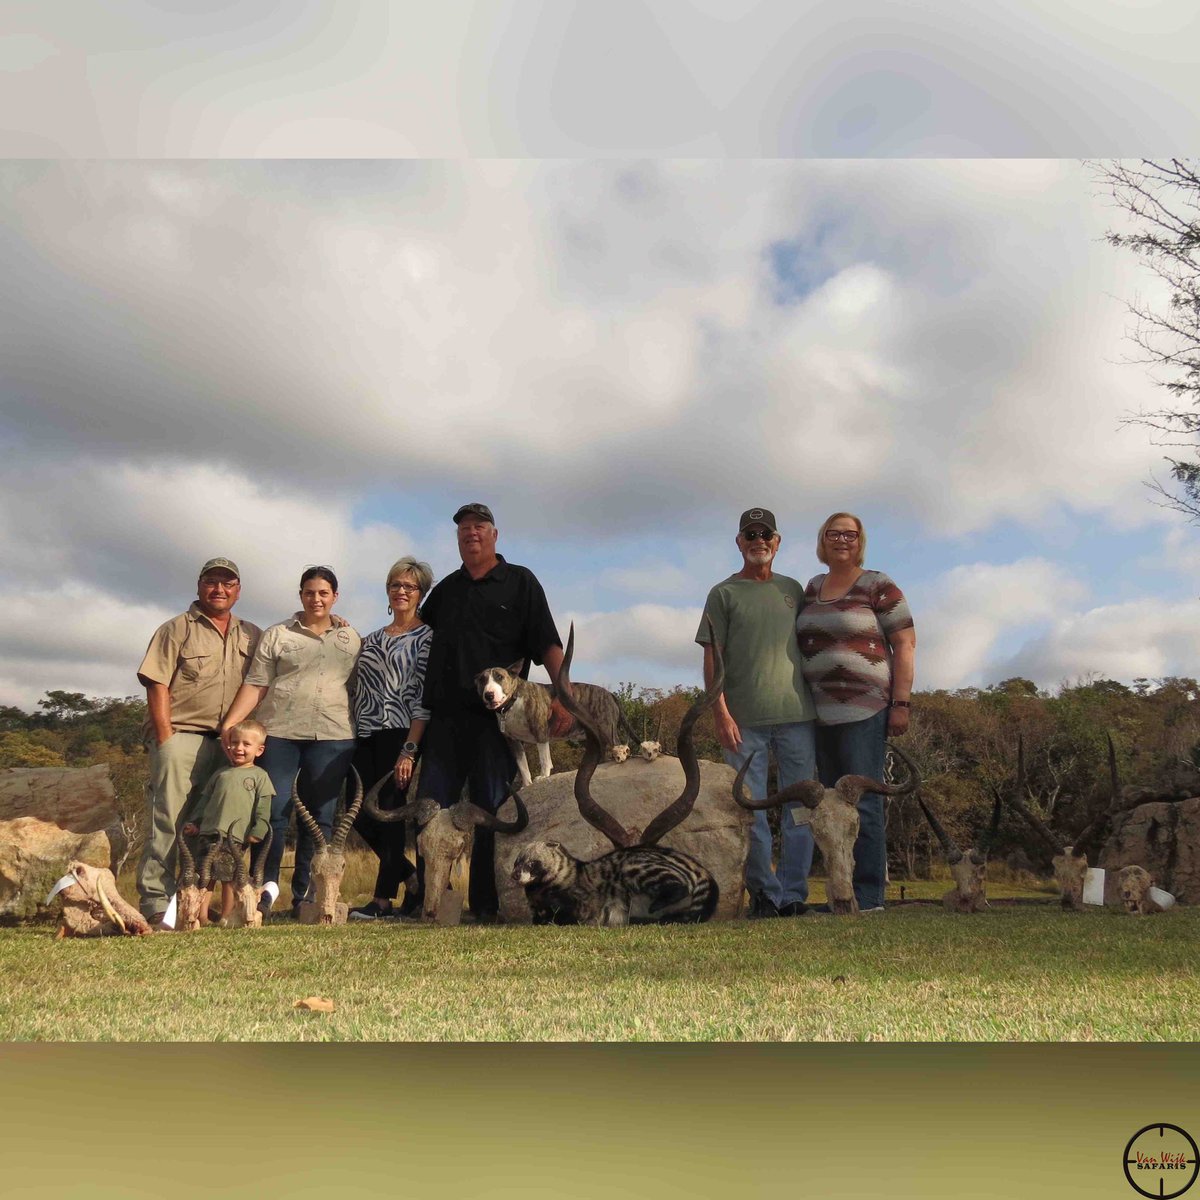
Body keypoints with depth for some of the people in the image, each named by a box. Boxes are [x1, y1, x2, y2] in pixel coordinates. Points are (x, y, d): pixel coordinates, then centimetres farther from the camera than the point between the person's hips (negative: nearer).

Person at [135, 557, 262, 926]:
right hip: (179, 736, -4)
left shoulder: (252, 636, 16)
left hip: (228, 743, 4)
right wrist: (165, 740, -10)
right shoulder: (177, 629, 4)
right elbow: (157, 686, -3)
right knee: (167, 823, -7)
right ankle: (155, 904, -4)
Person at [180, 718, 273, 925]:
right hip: (209, 831, 4)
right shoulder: (220, 774, 19)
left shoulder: (259, 776, 6)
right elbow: (204, 799, 22)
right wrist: (194, 822, 12)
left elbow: (263, 809, 1)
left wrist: (257, 831, -8)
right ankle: (201, 916, 1)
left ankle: (225, 917, 7)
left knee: (229, 877, 0)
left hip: (237, 836, -4)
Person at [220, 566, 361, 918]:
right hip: (280, 734, -1)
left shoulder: (352, 639, 14)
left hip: (332, 737, 1)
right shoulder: (277, 636, 9)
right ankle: (263, 895, 6)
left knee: (320, 817, 4)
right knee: (273, 812, -3)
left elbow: (360, 690, 15)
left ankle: (305, 897, 11)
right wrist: (230, 722, -9)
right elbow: (255, 685, 4)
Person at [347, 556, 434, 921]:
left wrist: (409, 749, -16)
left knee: (389, 812, -3)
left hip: (399, 734, -6)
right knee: (361, 815, 4)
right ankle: (412, 879, 21)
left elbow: (423, 697, -9)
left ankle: (383, 899, 9)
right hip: (365, 736, 6)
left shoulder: (426, 637, -2)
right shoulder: (372, 639, 18)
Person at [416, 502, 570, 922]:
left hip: (495, 716, -4)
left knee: (491, 811, 0)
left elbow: (548, 645, -2)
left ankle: (486, 904, 6)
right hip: (444, 715, 4)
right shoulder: (446, 589, 19)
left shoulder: (520, 582, 6)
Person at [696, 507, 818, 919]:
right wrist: (720, 713, -10)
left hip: (797, 714, 3)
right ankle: (764, 893, 9)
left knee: (799, 808, 3)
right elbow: (712, 657, 1)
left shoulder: (792, 589, 16)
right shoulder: (724, 594, 7)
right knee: (750, 810, -1)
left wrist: (815, 705, 12)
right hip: (744, 719, -3)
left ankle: (793, 893, 11)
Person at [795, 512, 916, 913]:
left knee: (863, 803, -8)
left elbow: (905, 644, -5)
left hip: (864, 710, -6)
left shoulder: (879, 587, -1)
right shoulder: (812, 589, 16)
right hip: (821, 713, 7)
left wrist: (900, 703, -12)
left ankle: (869, 895, -2)